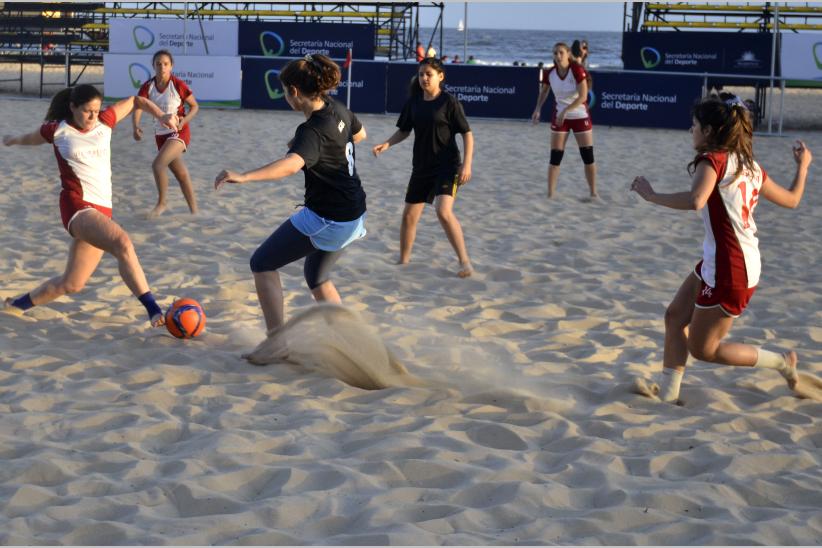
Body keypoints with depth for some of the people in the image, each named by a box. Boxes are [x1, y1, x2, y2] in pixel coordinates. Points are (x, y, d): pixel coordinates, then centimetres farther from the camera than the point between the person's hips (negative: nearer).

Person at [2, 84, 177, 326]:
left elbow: (136, 101, 22)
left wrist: (161, 116, 7)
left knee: (71, 284, 13)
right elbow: (29, 138, 24)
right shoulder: (57, 130, 2)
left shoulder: (105, 121, 9)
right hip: (77, 207, -6)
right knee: (122, 242, -33)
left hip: (102, 210, 6)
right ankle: (153, 310, -40)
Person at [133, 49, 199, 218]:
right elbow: (137, 107, -11)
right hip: (161, 134, 5)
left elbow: (195, 106, -5)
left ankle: (162, 202, -4)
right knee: (181, 173, 15)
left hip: (179, 132, -5)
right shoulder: (148, 86, -4)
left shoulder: (178, 85, -14)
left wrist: (185, 120, -23)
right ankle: (194, 210, 26)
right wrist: (136, 127, -29)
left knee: (157, 164, -23)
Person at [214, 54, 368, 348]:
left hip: (326, 219, -9)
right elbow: (359, 134, 24)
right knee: (316, 275, 28)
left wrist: (244, 176, -57)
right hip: (353, 215, 9)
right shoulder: (337, 109, 1)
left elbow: (291, 164, -46)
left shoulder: (312, 131, -25)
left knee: (262, 263, 1)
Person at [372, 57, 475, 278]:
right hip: (421, 167, 6)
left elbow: (467, 134, -7)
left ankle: (464, 261, -15)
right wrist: (386, 144, -1)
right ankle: (403, 260, 25)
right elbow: (404, 130, 16)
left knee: (444, 211, -24)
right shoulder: (413, 102, 4)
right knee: (409, 215, 7)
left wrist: (467, 164, -15)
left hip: (447, 166, -6)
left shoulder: (449, 101, -9)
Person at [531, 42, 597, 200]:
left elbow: (583, 96, -24)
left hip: (580, 116, -2)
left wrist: (565, 111, -31)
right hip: (559, 117, 2)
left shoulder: (577, 70, -19)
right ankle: (550, 194, 2)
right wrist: (538, 109, -5)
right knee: (555, 156, -3)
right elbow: (544, 91, 10)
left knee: (588, 156, -2)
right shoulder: (549, 73, -8)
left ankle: (593, 193, 10)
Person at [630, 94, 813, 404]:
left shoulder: (713, 160, -16)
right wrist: (803, 165, 36)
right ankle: (667, 393, 17)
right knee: (675, 317, 13)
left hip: (729, 272, -9)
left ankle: (782, 363, 15)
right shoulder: (749, 166, 10)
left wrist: (652, 196, -25)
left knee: (702, 349, 4)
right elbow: (791, 199, 19)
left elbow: (696, 200, -36)